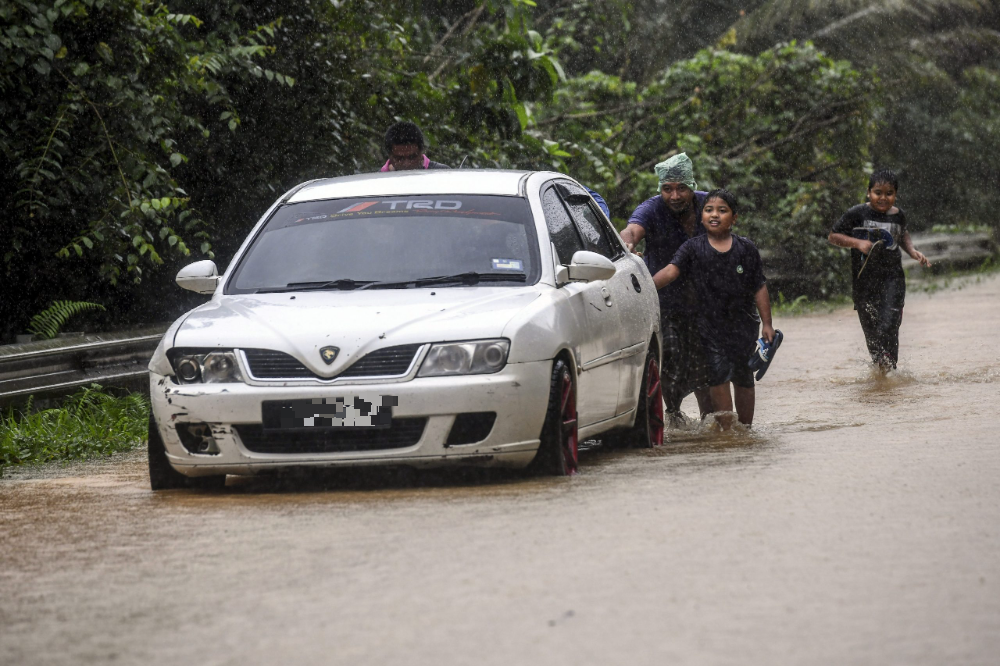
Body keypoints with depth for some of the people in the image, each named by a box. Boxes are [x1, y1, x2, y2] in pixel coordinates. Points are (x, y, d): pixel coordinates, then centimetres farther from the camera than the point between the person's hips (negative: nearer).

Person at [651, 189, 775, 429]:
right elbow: (671, 270, -15)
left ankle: (745, 428, 24)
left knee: (743, 380, 10)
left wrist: (767, 324, 0)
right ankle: (726, 430, -3)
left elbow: (759, 288, 3)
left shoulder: (746, 249, 1)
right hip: (710, 325, -1)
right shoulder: (694, 248, -1)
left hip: (743, 324, 1)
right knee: (718, 378, -9)